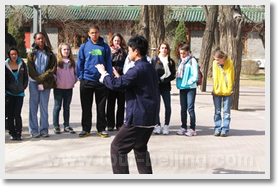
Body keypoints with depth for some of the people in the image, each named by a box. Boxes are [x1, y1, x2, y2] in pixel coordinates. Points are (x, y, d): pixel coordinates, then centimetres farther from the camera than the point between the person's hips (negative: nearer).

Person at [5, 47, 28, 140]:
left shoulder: (22, 64, 4)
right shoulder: (5, 65, -1)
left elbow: (26, 77, 12)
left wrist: (23, 87, 1)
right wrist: (7, 88, -4)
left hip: (20, 93, 0)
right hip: (9, 93, 0)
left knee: (17, 114, -6)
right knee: (10, 115, 3)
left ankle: (18, 133, 1)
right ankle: (12, 133, 12)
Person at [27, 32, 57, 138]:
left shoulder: (50, 54, 9)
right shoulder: (31, 54, 6)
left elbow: (53, 69, 0)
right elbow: (31, 70, 0)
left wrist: (42, 78, -11)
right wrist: (39, 81, -9)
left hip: (46, 83, 1)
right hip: (34, 82, -1)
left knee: (44, 106, 2)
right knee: (33, 106, -2)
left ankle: (44, 130, 7)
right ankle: (34, 130, 2)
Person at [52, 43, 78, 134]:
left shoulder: (72, 62, 9)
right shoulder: (56, 61, -4)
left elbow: (75, 73, 17)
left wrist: (74, 81, 4)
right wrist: (55, 81, -12)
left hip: (69, 88, 4)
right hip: (58, 88, -4)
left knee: (67, 107, 10)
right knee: (57, 107, 3)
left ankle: (66, 126, 17)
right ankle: (56, 126, 10)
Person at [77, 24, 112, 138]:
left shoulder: (105, 47, 3)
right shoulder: (84, 47, 4)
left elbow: (108, 63, 4)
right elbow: (80, 63, 6)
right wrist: (80, 77, -3)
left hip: (101, 80, 0)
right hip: (87, 80, 1)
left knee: (101, 106, 7)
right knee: (86, 107, 7)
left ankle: (101, 128, 16)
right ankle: (86, 129, 16)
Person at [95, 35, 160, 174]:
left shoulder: (137, 70, -19)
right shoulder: (150, 68, 12)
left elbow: (115, 84, -18)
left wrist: (103, 73, -1)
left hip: (138, 118, -10)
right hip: (151, 118, 10)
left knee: (117, 147, 1)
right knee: (140, 148, 22)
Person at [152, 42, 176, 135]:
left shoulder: (171, 61, 10)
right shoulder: (154, 60, 8)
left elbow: (173, 75, 4)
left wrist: (164, 80, -9)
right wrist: (156, 80, -9)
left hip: (166, 86, 1)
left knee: (168, 106, -5)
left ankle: (166, 126, 3)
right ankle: (157, 125, 6)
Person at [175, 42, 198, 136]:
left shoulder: (192, 61, -4)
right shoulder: (180, 61, 16)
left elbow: (195, 76, -9)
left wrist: (188, 82, -11)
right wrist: (179, 83, 6)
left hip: (190, 87, -6)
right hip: (182, 88, 6)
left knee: (190, 108, -7)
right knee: (183, 109, 10)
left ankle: (192, 129, -3)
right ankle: (183, 127, 18)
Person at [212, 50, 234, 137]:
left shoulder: (229, 63, -8)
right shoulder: (215, 63, -3)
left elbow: (230, 77, -5)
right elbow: (215, 77, 3)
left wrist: (229, 89, -7)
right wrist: (216, 89, -2)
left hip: (226, 91, -2)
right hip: (217, 91, 2)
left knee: (226, 111, 3)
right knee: (217, 111, 6)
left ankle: (225, 129, 8)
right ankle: (217, 129, 12)